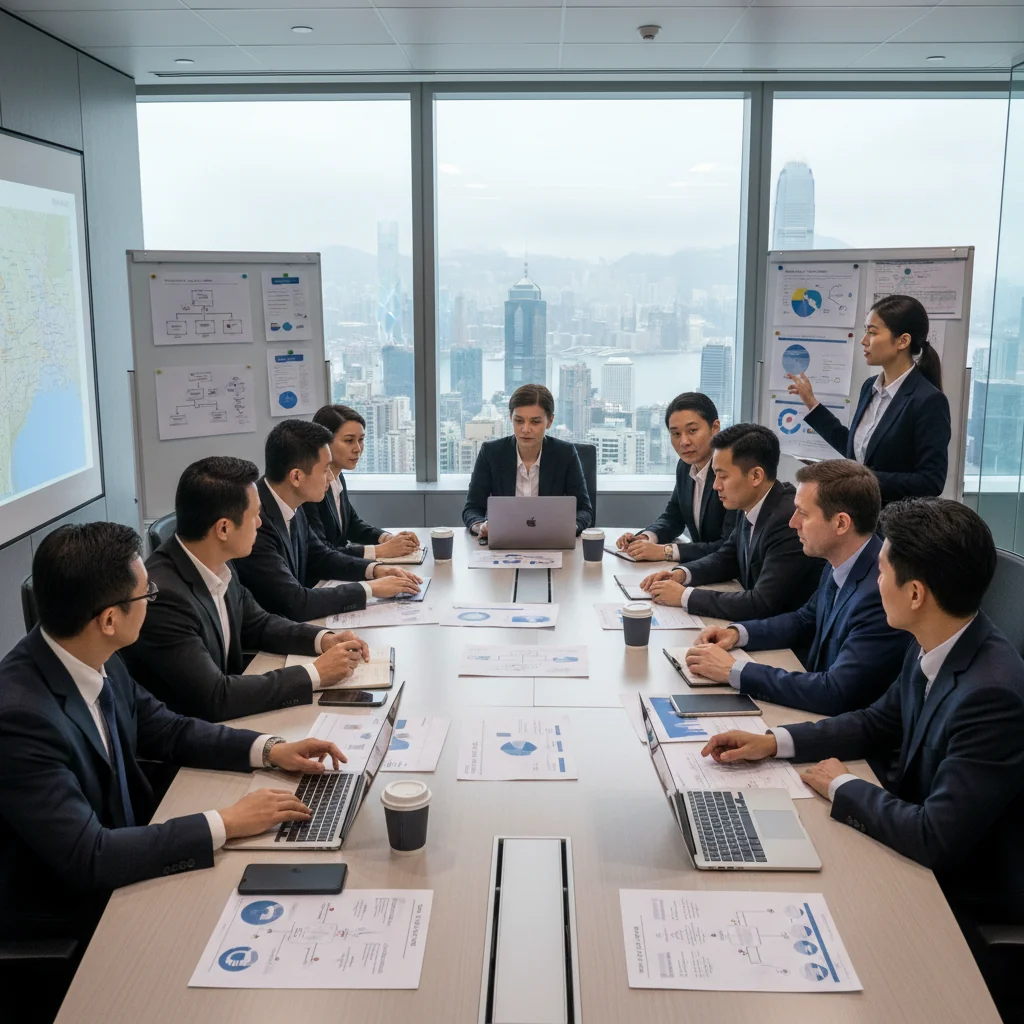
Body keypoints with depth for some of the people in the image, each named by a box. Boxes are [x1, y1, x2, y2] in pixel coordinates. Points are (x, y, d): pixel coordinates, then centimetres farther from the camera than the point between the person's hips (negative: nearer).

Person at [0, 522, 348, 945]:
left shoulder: (96, 660, -9)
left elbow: (168, 731, 6)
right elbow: (88, 859, -31)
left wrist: (271, 750, -7)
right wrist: (225, 823, -28)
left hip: (126, 844, 7)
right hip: (71, 910, -7)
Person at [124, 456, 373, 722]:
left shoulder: (217, 567, -4)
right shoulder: (162, 594, -26)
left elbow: (256, 625, 13)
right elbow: (214, 698, -26)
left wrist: (324, 639, -3)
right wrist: (316, 674, -21)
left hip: (219, 723, 7)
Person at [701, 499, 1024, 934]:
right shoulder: (933, 650, -7)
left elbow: (936, 840, -33)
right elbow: (877, 723, 9)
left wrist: (843, 787, -17)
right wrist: (772, 742, -2)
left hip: (963, 895, -7)